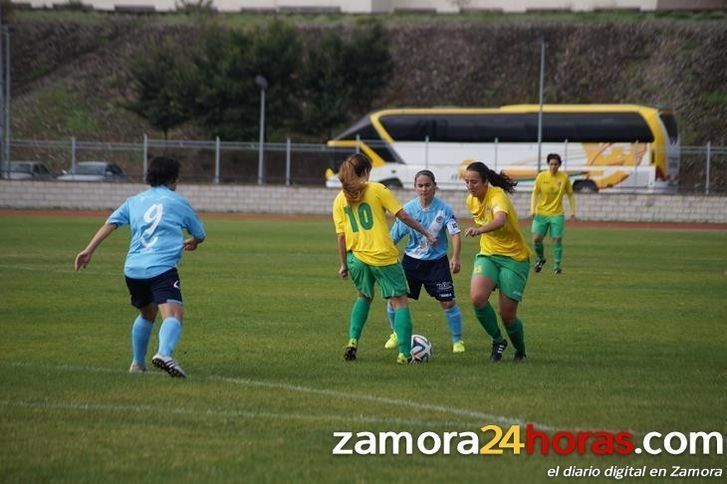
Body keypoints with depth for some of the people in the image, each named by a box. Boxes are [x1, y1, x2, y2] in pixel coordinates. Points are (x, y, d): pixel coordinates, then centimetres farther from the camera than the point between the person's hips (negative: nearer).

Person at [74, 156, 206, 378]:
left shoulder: (134, 201, 21)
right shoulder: (178, 202, 13)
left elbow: (110, 224, 8)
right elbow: (200, 235, 25)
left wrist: (89, 250, 5)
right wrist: (191, 242, 49)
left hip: (133, 269, 5)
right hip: (162, 268, -5)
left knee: (147, 313, 29)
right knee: (173, 314, -20)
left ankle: (137, 363, 34)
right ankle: (164, 353, -47)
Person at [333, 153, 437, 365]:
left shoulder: (340, 200, 5)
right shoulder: (377, 190, -4)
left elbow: (341, 236, 5)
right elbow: (403, 216, -7)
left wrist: (344, 264, 14)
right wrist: (426, 233, 2)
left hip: (357, 257, 4)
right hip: (384, 256, -4)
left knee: (364, 297, 28)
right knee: (399, 301, 3)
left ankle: (353, 341, 13)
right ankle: (404, 353, -6)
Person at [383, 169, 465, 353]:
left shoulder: (444, 209, -12)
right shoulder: (408, 208, -7)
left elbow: (455, 234, -16)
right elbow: (394, 237, 0)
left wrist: (455, 258, -30)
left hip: (437, 262, -2)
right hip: (412, 260, 2)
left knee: (448, 303, -6)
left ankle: (458, 341, 12)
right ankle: (396, 334, 24)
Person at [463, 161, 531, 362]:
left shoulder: (498, 196, -23)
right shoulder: (471, 200, 1)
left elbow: (500, 220, -46)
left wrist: (480, 230, -64)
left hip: (514, 257, -5)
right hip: (488, 255, 5)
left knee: (507, 315, -3)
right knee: (477, 297, -24)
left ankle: (520, 351, 27)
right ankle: (497, 340, -2)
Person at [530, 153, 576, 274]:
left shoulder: (564, 177, -3)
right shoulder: (541, 177, -4)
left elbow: (570, 194, 7)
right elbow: (535, 194, 3)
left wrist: (573, 211, 3)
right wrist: (533, 209, -8)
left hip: (557, 214, -1)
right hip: (541, 213, 1)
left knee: (557, 239, -6)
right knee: (536, 239, -3)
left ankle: (557, 265, 6)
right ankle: (541, 259, 23)